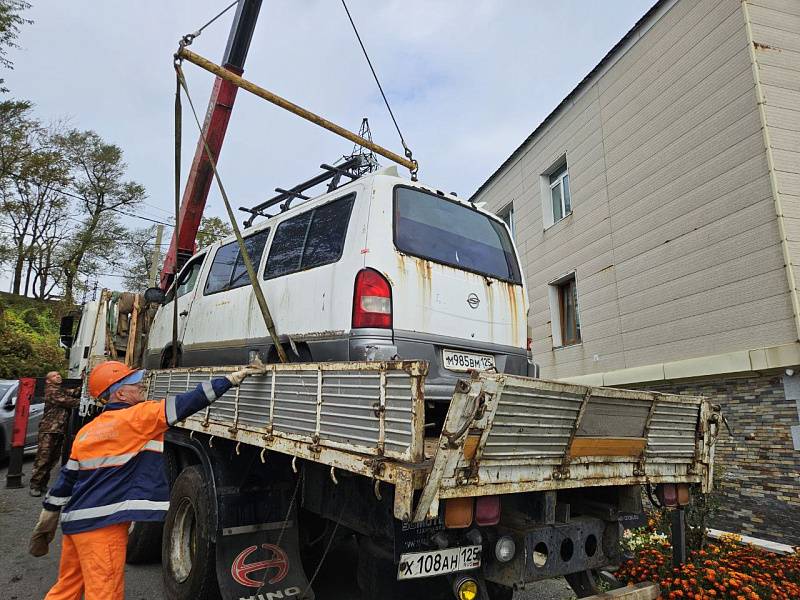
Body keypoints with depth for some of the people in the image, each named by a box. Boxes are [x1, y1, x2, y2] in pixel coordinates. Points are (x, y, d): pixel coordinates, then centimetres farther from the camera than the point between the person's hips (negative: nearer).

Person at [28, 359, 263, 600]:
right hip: (102, 524, -9)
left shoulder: (86, 430, 10)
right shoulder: (139, 416, -13)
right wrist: (236, 376, -16)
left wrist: (46, 522, 24)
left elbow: (66, 479, 14)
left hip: (75, 520, 9)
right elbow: (189, 402, -18)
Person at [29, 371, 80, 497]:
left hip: (59, 430, 8)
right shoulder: (51, 391, -6)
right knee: (43, 458, -8)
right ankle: (35, 485, -3)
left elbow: (74, 393, 9)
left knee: (53, 459, 9)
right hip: (48, 430, -8)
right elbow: (66, 401, -16)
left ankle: (43, 484, 16)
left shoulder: (62, 391, 21)